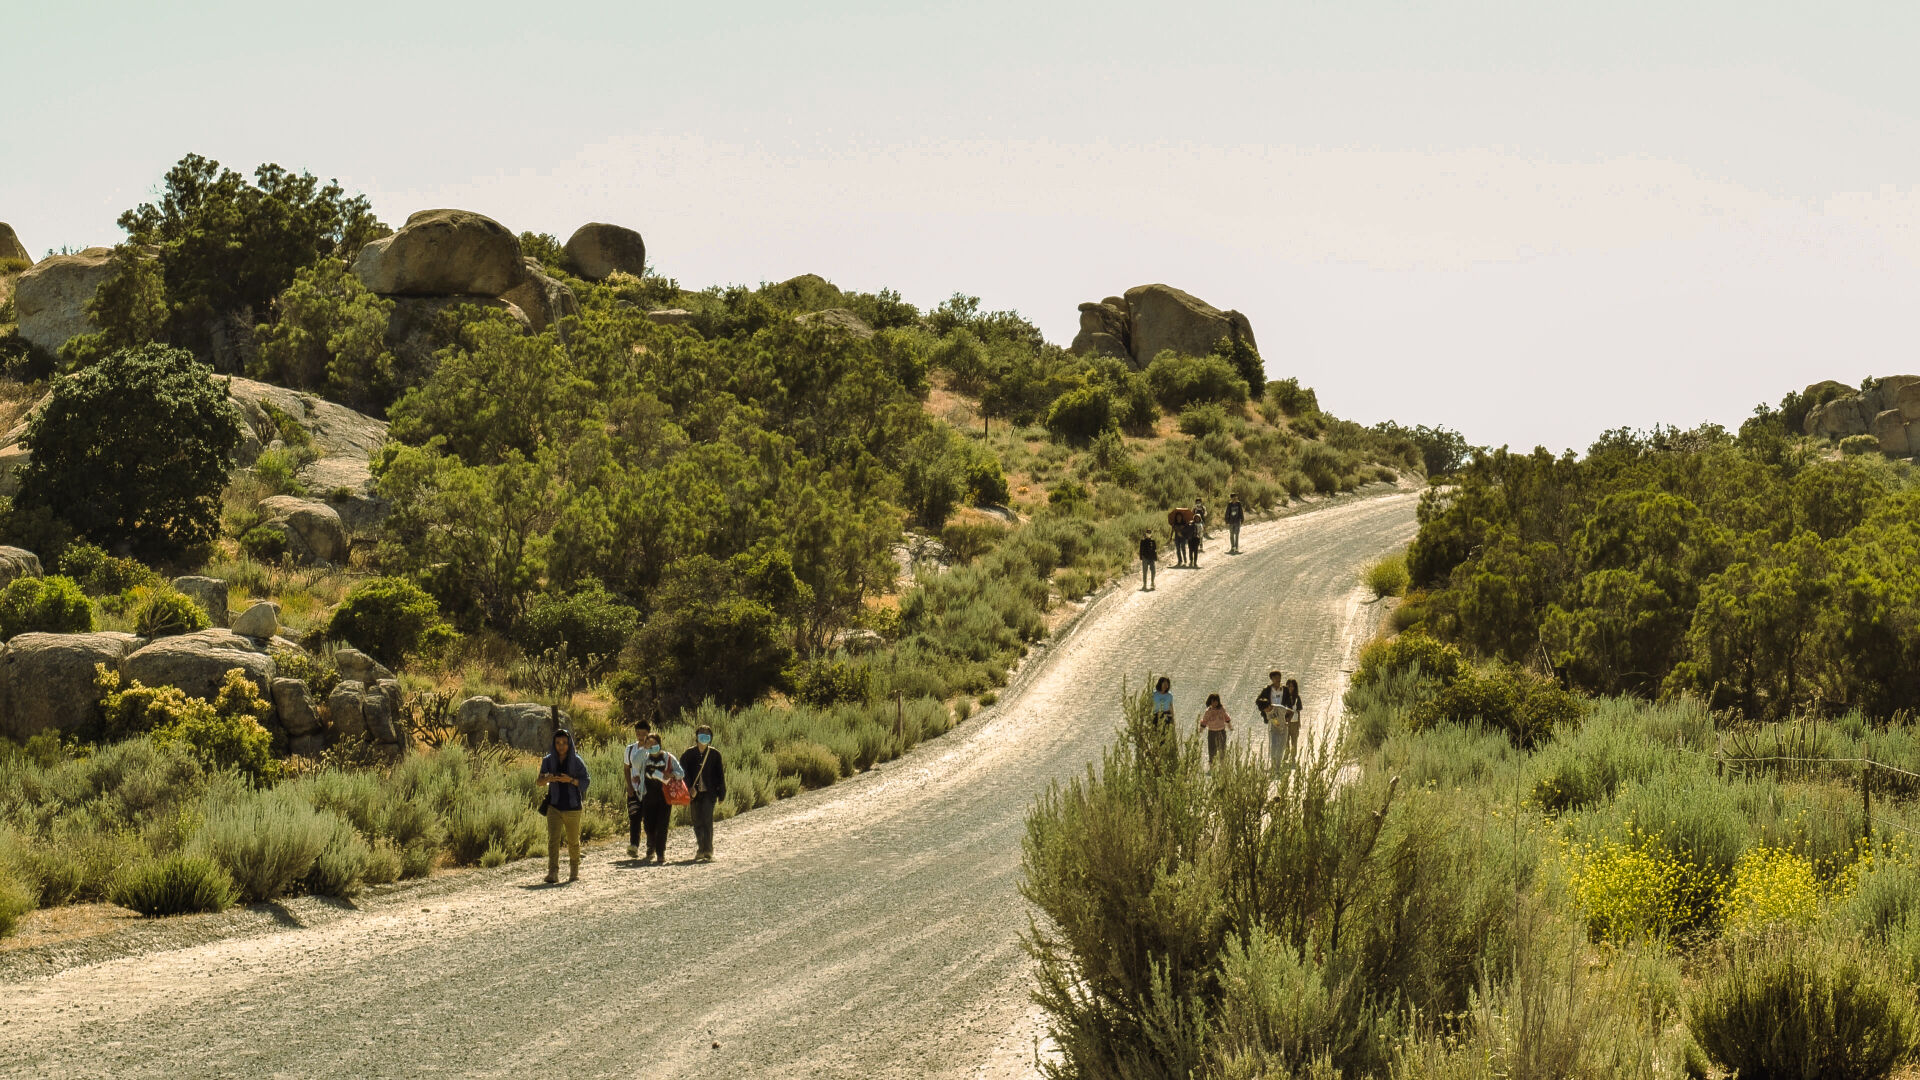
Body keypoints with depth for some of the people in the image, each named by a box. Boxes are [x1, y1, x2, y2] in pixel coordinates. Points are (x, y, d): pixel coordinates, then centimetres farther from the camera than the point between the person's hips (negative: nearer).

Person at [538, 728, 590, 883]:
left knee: (573, 841, 9)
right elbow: (540, 781, 2)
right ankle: (553, 872, -19)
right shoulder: (548, 760, 2)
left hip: (572, 806, -1)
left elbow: (586, 781, -5)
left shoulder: (576, 761, -3)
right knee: (553, 838, -13)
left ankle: (574, 870, 28)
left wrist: (570, 780, -21)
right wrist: (547, 778, -21)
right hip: (554, 806, 1)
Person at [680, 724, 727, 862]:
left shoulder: (715, 754, 4)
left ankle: (708, 852, -17)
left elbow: (720, 775, 8)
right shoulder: (689, 753, 5)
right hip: (694, 793, 2)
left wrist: (721, 795, 6)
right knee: (697, 823, 7)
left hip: (709, 793, -2)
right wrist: (690, 788, -10)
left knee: (707, 821, -13)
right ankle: (701, 850, 19)